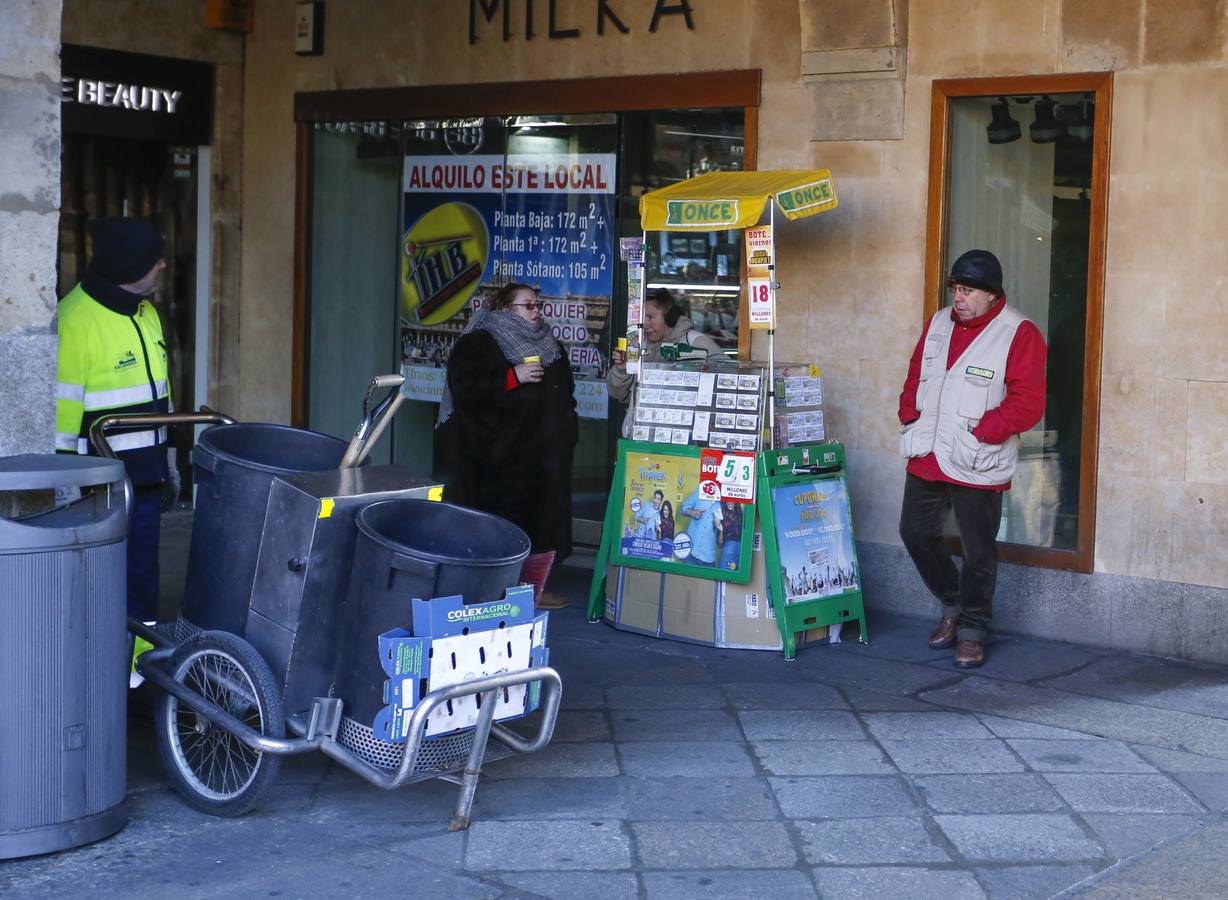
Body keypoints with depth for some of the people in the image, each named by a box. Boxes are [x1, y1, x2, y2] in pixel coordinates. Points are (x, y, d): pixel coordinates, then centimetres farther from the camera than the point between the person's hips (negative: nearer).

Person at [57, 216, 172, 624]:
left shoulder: (145, 310, 11)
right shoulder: (76, 318, -17)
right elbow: (62, 407, -17)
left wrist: (166, 460, 20)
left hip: (145, 479, 8)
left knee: (142, 579, 15)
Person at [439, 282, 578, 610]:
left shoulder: (550, 346, 19)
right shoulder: (479, 343, -3)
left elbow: (565, 394, 30)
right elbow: (465, 387, -17)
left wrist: (568, 434, 21)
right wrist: (513, 377, -19)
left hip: (545, 454, 7)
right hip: (499, 454, -7)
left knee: (543, 520, 4)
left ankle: (534, 589, 12)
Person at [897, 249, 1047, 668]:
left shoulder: (1018, 334, -10)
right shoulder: (939, 324, 10)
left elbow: (1028, 403, -15)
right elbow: (915, 378, 18)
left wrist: (981, 433, -21)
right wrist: (911, 420, 3)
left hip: (978, 467, -6)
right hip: (926, 458, 6)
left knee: (978, 551, 3)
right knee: (916, 531, 12)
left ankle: (971, 631, 18)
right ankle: (952, 604, 33)